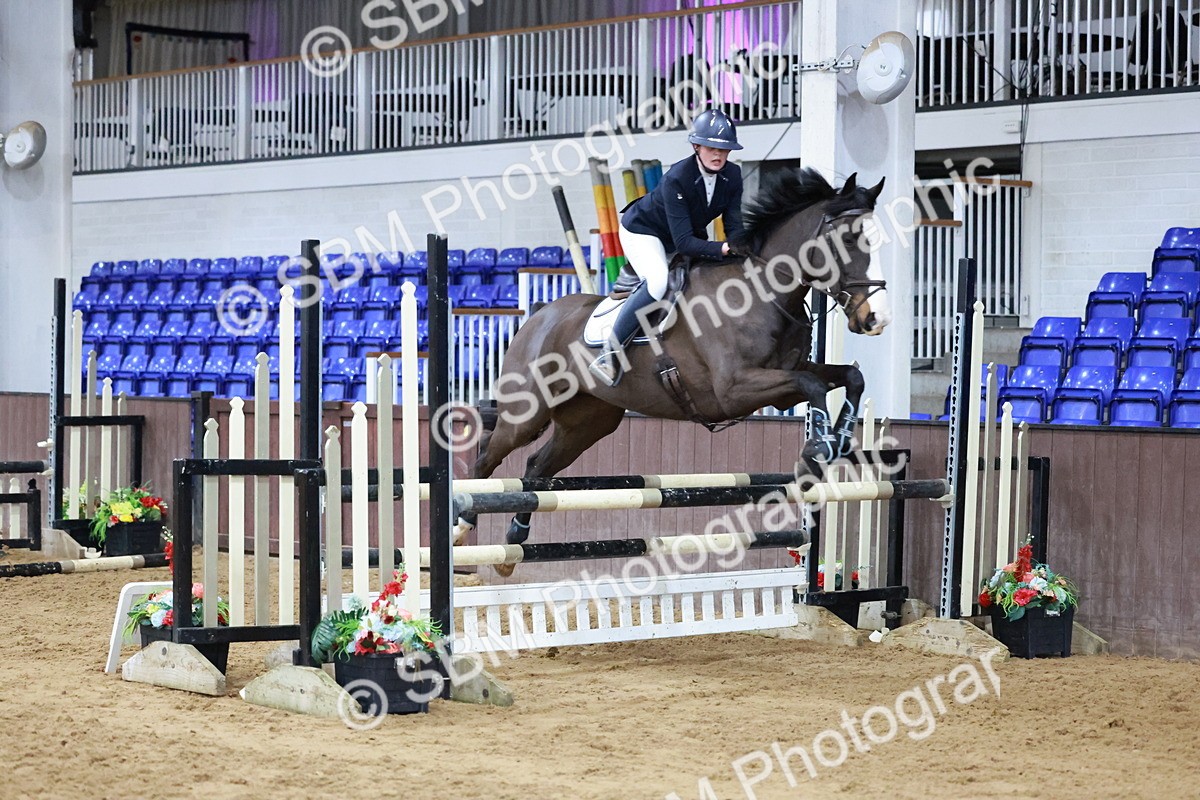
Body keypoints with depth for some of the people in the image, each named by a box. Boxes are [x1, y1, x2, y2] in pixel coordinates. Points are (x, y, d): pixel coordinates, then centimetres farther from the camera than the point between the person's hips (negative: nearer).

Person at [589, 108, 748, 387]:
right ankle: (610, 353, -27)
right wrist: (723, 249, -50)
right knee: (659, 281, -32)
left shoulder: (732, 175, -16)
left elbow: (734, 226, -14)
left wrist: (739, 246, -37)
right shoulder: (676, 179, -35)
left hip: (686, 237, 8)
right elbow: (684, 241, -38)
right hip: (641, 231, -8)